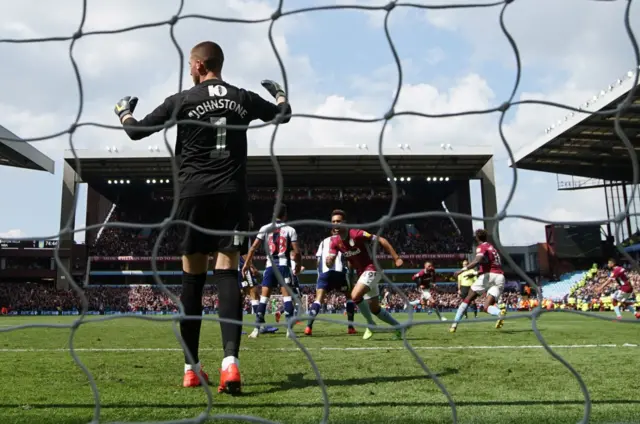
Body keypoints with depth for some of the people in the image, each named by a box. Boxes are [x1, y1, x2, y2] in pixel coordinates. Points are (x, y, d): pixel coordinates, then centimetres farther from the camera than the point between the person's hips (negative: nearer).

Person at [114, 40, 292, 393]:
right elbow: (283, 114, 26)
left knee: (192, 277, 6)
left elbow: (137, 131, 9)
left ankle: (191, 368, 11)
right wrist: (279, 92, 47)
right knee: (227, 273, -4)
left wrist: (123, 112, 30)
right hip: (231, 194, 1)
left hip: (194, 194, -1)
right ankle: (230, 360, -21)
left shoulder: (181, 100, 2)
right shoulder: (243, 98, 9)